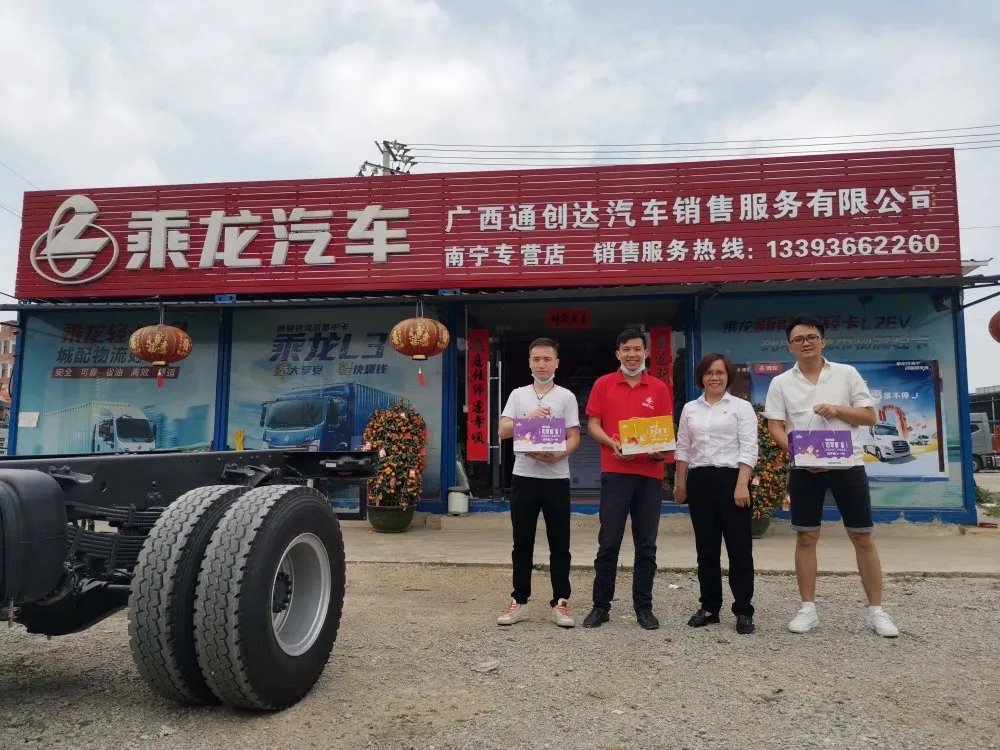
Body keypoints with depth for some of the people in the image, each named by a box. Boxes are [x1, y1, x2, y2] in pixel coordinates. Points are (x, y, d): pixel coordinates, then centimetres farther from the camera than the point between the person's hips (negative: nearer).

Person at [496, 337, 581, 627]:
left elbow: (574, 438, -2)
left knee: (559, 544, 4)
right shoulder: (518, 394, 8)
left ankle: (560, 602, 14)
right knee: (522, 543, 7)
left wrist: (558, 455, -21)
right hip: (524, 476, 2)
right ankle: (519, 601, 17)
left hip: (556, 477, -1)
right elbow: (503, 431, 0)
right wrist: (529, 417, -14)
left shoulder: (566, 397, 3)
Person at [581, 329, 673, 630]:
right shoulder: (603, 384, 5)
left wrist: (661, 450, -11)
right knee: (608, 542, 2)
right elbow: (593, 425, 3)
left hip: (650, 473, 2)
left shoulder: (660, 388, 9)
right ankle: (601, 605, 13)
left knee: (646, 544, 8)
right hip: (615, 471, -1)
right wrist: (612, 443, -15)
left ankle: (644, 607, 19)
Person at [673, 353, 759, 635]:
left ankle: (743, 611, 9)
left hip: (730, 478, -3)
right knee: (706, 548, 9)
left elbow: (749, 449, -5)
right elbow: (682, 449, 14)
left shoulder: (741, 407, 2)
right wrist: (680, 483, 9)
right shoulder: (690, 409, 12)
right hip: (699, 481, 4)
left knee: (739, 548, -1)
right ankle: (709, 606, 19)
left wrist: (742, 484, -14)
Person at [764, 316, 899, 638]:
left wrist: (838, 410, -14)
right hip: (804, 469, 0)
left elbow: (870, 416, 4)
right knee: (805, 539, 5)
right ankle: (808, 609, 15)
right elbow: (775, 427, 1)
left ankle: (876, 610, 18)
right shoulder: (781, 383, 4)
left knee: (864, 538, 5)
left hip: (848, 465, 0)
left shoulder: (847, 374, 4)